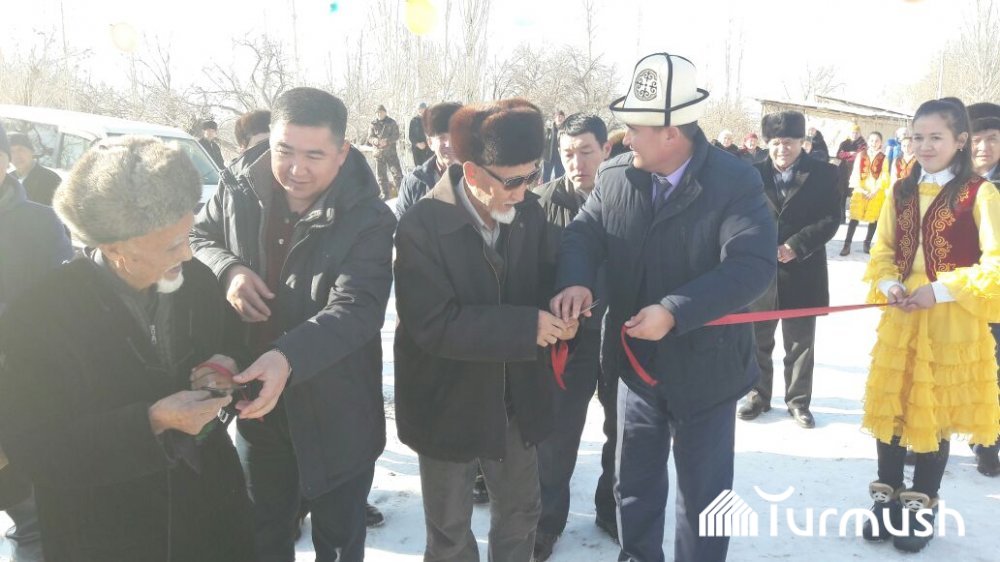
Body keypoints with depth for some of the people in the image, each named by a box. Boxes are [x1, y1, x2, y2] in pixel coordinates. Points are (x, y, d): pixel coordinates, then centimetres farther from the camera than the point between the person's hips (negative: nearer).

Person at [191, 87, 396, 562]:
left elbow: (356, 310, -29)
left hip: (336, 417, -4)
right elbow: (193, 236, 12)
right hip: (257, 406, 4)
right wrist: (227, 269, -12)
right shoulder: (240, 198, -5)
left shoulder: (367, 220, -18)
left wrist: (289, 358, -45)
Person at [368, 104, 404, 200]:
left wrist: (387, 141, -21)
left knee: (396, 172, -10)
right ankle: (385, 195, 14)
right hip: (378, 152, 3)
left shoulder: (392, 122, 3)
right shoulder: (373, 124, 8)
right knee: (381, 176, 6)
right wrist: (375, 140, -20)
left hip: (391, 151, -2)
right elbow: (369, 137, 4)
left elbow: (396, 136, -3)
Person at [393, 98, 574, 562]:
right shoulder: (421, 226, -23)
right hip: (449, 403, -4)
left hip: (515, 397, 5)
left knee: (521, 511, 23)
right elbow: (433, 326, -28)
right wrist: (527, 327, -31)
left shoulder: (529, 212, -7)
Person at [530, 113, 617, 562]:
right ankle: (547, 517, 29)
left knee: (623, 429, 17)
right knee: (557, 434, 9)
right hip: (568, 335, -2)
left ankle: (613, 508, 39)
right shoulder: (547, 200, -9)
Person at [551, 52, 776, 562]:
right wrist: (574, 280, -22)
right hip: (637, 363, 5)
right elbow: (584, 232, 1)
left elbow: (752, 266, -26)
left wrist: (675, 313, -34)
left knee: (703, 494, 16)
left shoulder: (736, 181, -18)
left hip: (704, 370, -4)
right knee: (635, 483, 23)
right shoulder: (615, 175, -4)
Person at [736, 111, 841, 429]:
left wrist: (796, 246, -17)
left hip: (802, 272, -1)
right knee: (758, 339, 12)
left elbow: (831, 219, -5)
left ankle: (798, 401, 25)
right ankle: (758, 396, 28)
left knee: (800, 342, 10)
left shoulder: (823, 175, -1)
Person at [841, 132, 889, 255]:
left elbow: (884, 177, -3)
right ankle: (847, 245, -5)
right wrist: (860, 189, -12)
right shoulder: (860, 156, 6)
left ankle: (867, 243, 16)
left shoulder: (884, 158, 3)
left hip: (876, 192, 0)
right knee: (854, 217, -5)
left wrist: (875, 190, -15)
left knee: (874, 218, 5)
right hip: (860, 191, 0)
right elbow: (856, 174, 0)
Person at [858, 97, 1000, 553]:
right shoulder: (900, 192, 9)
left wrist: (939, 291, -18)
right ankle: (887, 499, 26)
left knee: (935, 412, 6)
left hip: (952, 321, -4)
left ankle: (921, 507, 23)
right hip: (900, 317, 4)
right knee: (891, 407, 10)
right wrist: (889, 286, -8)